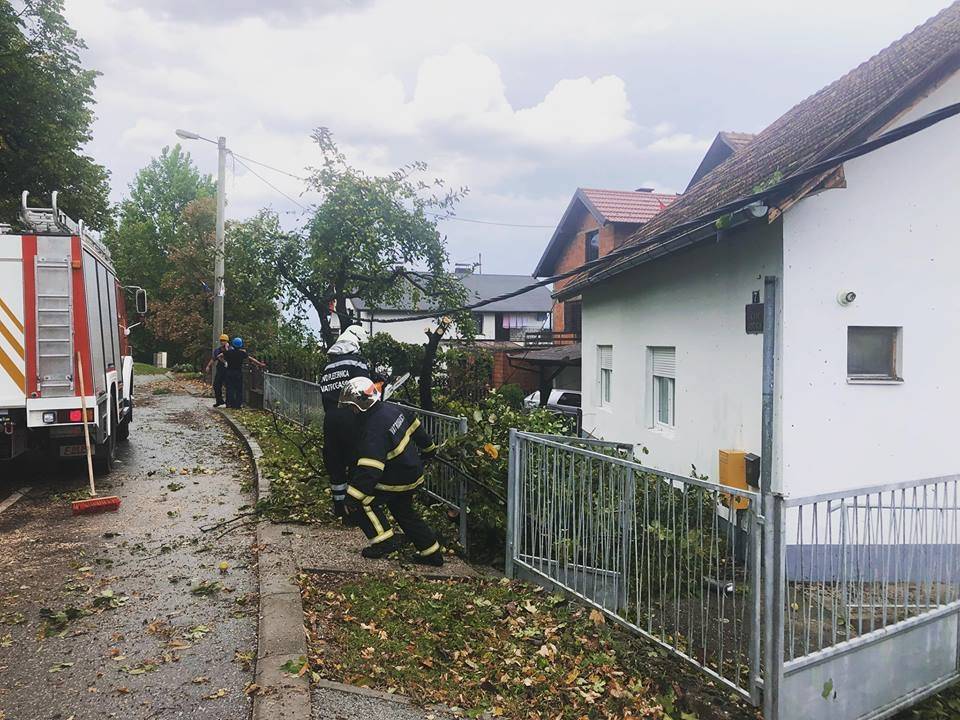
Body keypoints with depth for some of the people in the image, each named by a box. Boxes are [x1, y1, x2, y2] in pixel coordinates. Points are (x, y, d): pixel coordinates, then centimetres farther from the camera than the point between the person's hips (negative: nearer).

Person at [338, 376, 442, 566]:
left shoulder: (374, 429, -29)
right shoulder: (390, 409, -1)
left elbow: (370, 468, -36)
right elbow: (415, 427, 15)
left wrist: (354, 495, -36)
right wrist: (428, 448, 30)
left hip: (397, 481, -10)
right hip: (413, 472, 10)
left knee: (362, 501, -5)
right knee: (404, 511, 24)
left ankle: (384, 540, -2)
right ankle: (432, 554, 30)